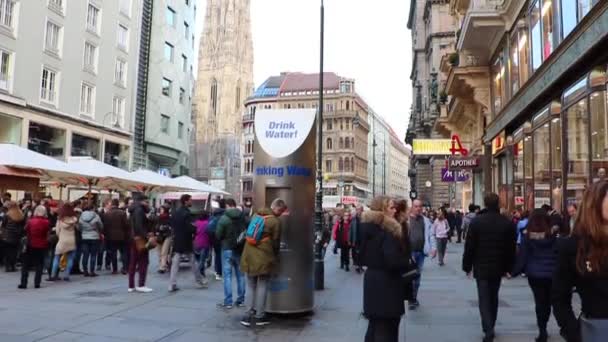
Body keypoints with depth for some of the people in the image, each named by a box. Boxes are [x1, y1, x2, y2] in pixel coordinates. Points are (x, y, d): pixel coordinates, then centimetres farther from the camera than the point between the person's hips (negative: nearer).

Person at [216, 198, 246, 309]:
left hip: (227, 249, -3)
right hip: (241, 250, 4)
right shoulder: (243, 217, -4)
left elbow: (218, 235, -9)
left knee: (227, 275, 3)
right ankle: (241, 300, 18)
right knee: (240, 275, 13)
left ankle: (228, 302, 3)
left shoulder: (223, 218, -12)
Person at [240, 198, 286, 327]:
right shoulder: (275, 221, -9)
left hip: (249, 256, 6)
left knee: (250, 286, 14)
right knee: (262, 287, 5)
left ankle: (249, 314, 12)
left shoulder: (257, 215, 11)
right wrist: (275, 257, 14)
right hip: (264, 258, -6)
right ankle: (259, 316, 10)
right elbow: (275, 243, -4)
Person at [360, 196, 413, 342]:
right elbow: (393, 261, -26)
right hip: (386, 284, -8)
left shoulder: (368, 228, 6)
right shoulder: (388, 232, -20)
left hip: (372, 280, 8)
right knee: (386, 328, 2)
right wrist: (409, 265, -10)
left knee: (375, 325, 20)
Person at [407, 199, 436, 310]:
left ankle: (413, 298, 25)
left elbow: (431, 235, 10)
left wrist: (434, 248, 0)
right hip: (409, 251, -4)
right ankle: (412, 299, 1)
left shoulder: (426, 220, 10)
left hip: (421, 251, 4)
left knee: (417, 275, 13)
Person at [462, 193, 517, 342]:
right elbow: (511, 248, 2)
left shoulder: (476, 222, -10)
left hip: (481, 267, -3)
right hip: (498, 267, 3)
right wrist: (508, 268, 11)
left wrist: (467, 266, 2)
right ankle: (490, 327, 28)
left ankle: (488, 330, -13)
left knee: (484, 299, 1)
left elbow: (469, 246, -8)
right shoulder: (507, 223, -2)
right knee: (493, 298, 18)